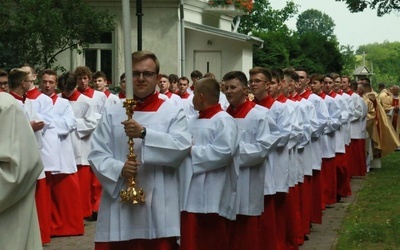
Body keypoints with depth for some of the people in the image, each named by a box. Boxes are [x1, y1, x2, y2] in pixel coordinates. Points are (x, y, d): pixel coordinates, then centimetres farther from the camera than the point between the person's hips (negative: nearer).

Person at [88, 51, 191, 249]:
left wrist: (145, 133, -20)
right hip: (118, 205, 1)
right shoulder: (112, 114, 9)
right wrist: (119, 169, -16)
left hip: (158, 207, -1)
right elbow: (97, 154, 3)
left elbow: (182, 148, -11)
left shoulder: (173, 113, 5)